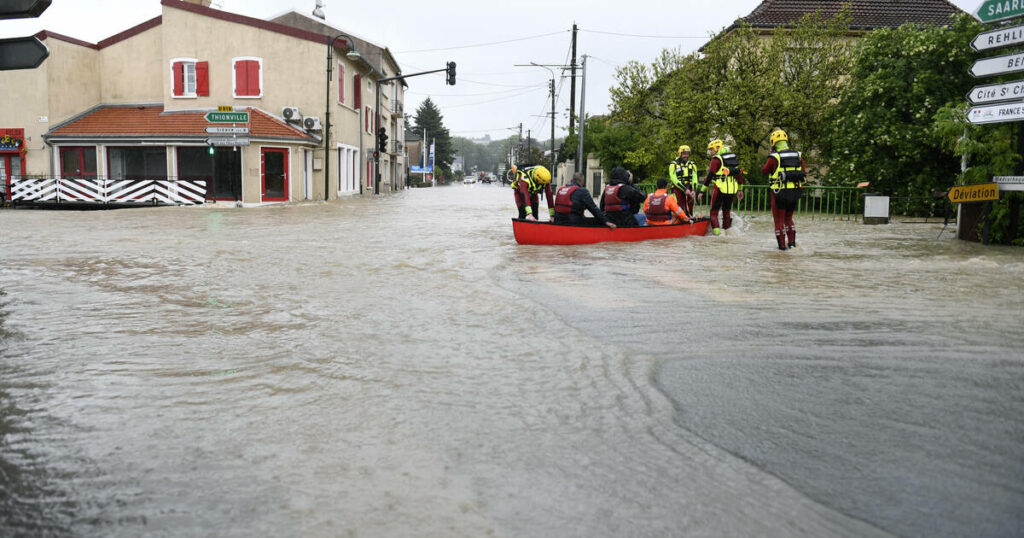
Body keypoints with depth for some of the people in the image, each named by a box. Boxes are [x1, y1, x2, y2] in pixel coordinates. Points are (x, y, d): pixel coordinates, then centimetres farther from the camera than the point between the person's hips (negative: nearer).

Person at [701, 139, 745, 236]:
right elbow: (739, 174, 17)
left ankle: (715, 229, -10)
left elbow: (710, 176, -12)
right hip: (732, 190, 6)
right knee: (727, 211, 18)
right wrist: (740, 190, 23)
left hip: (720, 189, -6)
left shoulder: (716, 159, -6)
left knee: (714, 211, 4)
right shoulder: (734, 157, 15)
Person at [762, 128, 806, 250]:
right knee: (788, 218, 21)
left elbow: (764, 171, 1)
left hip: (780, 193, -5)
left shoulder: (774, 158, -13)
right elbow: (804, 173, 8)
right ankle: (792, 242, 18)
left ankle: (782, 244, 9)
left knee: (779, 219, 7)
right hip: (795, 192, 5)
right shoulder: (798, 156, 3)